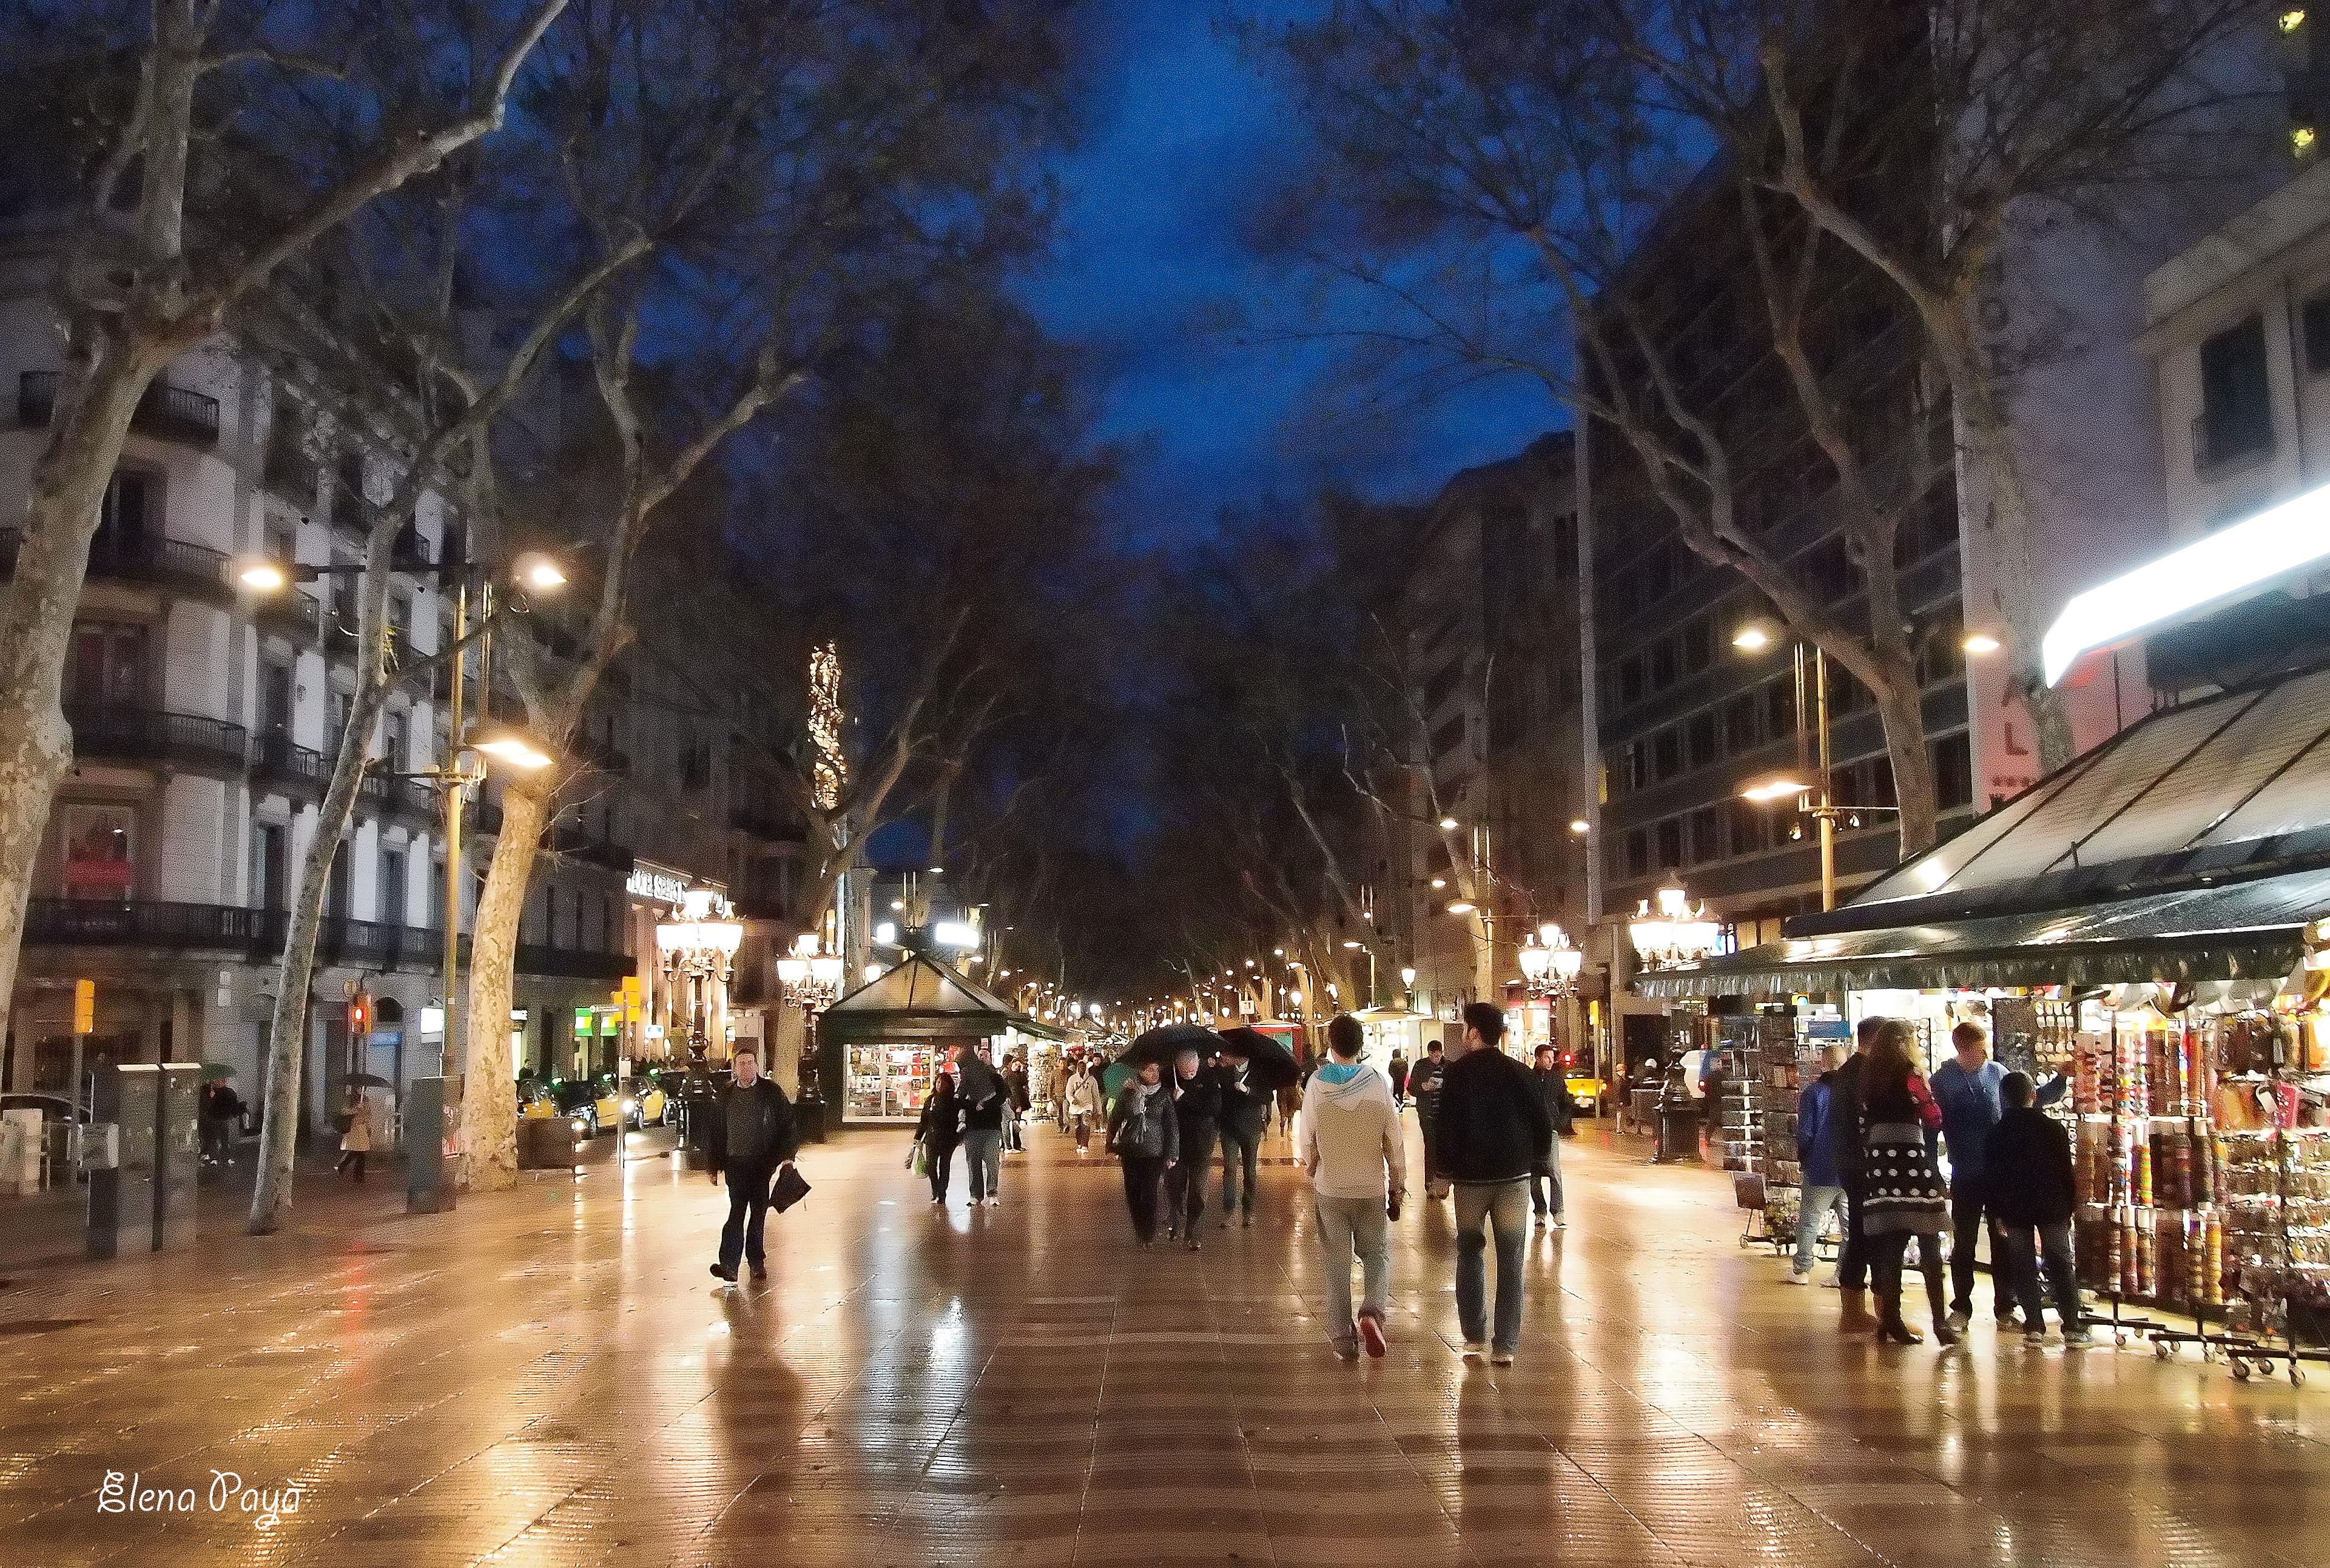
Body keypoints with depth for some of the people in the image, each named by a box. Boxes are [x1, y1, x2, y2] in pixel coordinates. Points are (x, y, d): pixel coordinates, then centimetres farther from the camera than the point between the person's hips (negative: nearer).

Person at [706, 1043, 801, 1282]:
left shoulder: (771, 1092, 2)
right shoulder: (726, 1097, 8)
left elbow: (788, 1124, 2)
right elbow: (717, 1132, 13)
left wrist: (787, 1155, -7)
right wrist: (715, 1166, 11)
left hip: (763, 1163, 0)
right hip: (736, 1163, 0)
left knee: (759, 1213, 7)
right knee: (737, 1211, -9)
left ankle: (756, 1262, 18)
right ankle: (729, 1265, -14)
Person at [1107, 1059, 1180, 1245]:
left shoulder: (1164, 1095, -2)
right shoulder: (1127, 1093, 1)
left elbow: (1173, 1126, 0)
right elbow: (1115, 1119, 9)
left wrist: (1171, 1154, -2)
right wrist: (1113, 1146, 9)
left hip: (1154, 1152, -2)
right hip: (1130, 1151, 2)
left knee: (1150, 1193, -5)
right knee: (1132, 1192, 5)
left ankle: (1149, 1234, 6)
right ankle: (1139, 1231, 20)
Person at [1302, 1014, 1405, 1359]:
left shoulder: (1317, 1085, -10)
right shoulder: (1378, 1084, -10)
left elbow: (1307, 1141, 0)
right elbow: (1394, 1143, -4)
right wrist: (1397, 1188, 8)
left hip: (1330, 1190, 0)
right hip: (1372, 1189, 0)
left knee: (1337, 1265, 11)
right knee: (1377, 1255, 15)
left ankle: (1344, 1338, 11)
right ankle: (1372, 1312, -10)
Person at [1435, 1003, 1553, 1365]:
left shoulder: (1457, 1072, -8)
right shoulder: (1518, 1072, -1)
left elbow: (1445, 1126, -11)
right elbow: (1543, 1123, -1)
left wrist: (1444, 1169, -1)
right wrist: (1530, 1161, 11)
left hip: (1470, 1177, -1)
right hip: (1514, 1176, 1)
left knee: (1469, 1252, 14)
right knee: (1511, 1260, 6)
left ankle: (1474, 1338, 10)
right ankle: (1506, 1345, 4)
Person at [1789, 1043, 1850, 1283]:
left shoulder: (1813, 1092, -10)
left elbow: (1805, 1133, -10)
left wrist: (1803, 1161, 5)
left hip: (1821, 1172, -3)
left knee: (1809, 1219, 6)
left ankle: (1802, 1270, 10)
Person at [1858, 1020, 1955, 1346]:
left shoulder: (1868, 1076, 12)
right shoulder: (1908, 1073, -6)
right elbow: (1934, 1117, -6)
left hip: (1878, 1160, 6)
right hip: (1911, 1157, -6)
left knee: (1890, 1246, 8)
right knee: (1929, 1246, -2)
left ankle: (1890, 1319, 8)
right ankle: (1940, 1322, -5)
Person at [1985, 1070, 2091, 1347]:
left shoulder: (1998, 1134, 2)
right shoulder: (2053, 1127, -1)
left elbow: (1991, 1176, 3)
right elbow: (2066, 1169, 0)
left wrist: (1997, 1212, 8)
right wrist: (2072, 1203, 8)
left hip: (2014, 1210, 1)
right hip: (2052, 1207, 0)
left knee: (2024, 1267, 5)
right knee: (2061, 1264, 5)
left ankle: (2034, 1327, 0)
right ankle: (2072, 1327, 1)